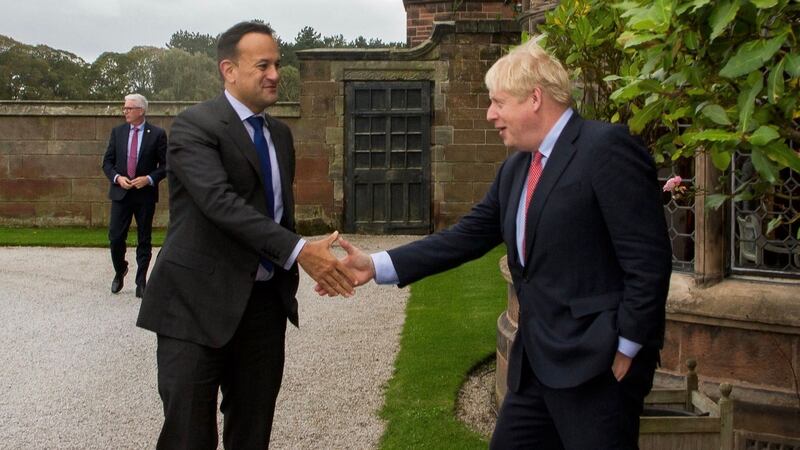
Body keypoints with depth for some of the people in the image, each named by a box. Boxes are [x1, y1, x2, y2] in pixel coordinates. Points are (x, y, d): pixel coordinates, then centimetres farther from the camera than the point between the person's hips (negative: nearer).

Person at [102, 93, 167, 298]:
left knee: (144, 240, 5)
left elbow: (165, 165, -2)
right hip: (121, 192, 2)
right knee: (115, 237, 0)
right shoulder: (117, 132, 6)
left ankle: (141, 282, 13)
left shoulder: (157, 134, -3)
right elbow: (107, 162, 9)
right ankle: (120, 271, 26)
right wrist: (117, 178, -9)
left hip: (145, 194, -2)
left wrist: (149, 179, -16)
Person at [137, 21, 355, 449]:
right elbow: (220, 201, -25)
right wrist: (299, 251, -31)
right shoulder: (194, 125, -12)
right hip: (199, 303, -7)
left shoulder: (280, 133, 13)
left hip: (265, 301, 7)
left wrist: (289, 280, 15)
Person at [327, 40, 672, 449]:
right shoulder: (516, 168, 13)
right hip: (536, 361, 8)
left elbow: (648, 260, -17)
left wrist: (626, 350, -16)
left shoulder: (606, 147, -14)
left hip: (596, 361, -8)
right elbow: (468, 236, 11)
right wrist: (377, 266, 4)